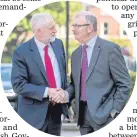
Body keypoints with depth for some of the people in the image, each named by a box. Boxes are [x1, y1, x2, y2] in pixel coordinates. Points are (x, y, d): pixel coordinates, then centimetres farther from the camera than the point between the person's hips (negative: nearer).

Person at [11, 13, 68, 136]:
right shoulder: (21, 52, -14)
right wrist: (47, 92, -21)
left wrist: (64, 93, -6)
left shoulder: (58, 44, 5)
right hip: (34, 112, -5)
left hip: (56, 109, 6)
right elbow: (18, 84, -16)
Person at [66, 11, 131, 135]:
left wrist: (114, 111, -12)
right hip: (83, 116, 6)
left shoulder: (110, 49, -6)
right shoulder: (76, 54, 15)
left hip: (104, 115, -6)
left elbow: (124, 84, -7)